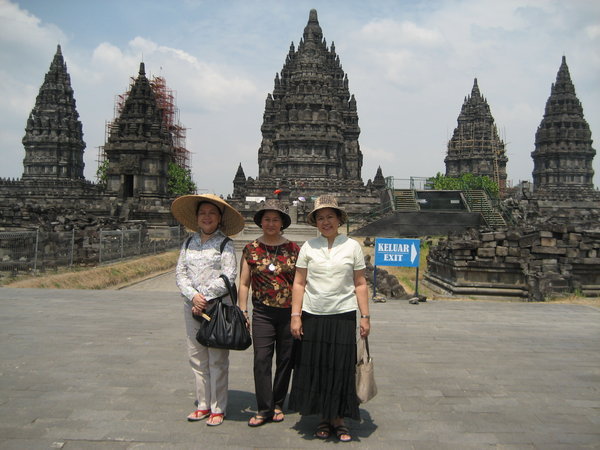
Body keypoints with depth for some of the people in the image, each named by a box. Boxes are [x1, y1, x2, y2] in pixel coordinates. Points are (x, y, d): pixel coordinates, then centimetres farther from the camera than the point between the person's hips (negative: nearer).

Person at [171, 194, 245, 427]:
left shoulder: (225, 245, -3)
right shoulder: (188, 243, 10)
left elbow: (228, 277, -11)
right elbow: (180, 273, 5)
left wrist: (205, 297, -13)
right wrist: (193, 296, -11)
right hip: (192, 306, 5)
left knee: (217, 359, 0)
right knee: (197, 357, 10)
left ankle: (218, 408, 12)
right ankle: (203, 405, 22)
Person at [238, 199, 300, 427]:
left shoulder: (293, 248, 3)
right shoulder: (251, 249, 4)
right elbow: (244, 284, 7)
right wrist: (242, 311, 1)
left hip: (289, 312, 1)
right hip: (263, 313, 0)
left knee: (285, 359, 8)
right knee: (261, 360, -4)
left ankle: (277, 405, 24)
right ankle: (264, 409, 7)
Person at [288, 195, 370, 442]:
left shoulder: (352, 246, 4)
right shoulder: (308, 246, 4)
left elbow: (360, 284, 5)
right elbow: (299, 283, 3)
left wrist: (365, 316, 0)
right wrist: (295, 316, -3)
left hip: (343, 315, -1)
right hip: (312, 316, 1)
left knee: (341, 368, 3)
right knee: (315, 367, 6)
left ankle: (338, 419, 18)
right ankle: (324, 418, 21)